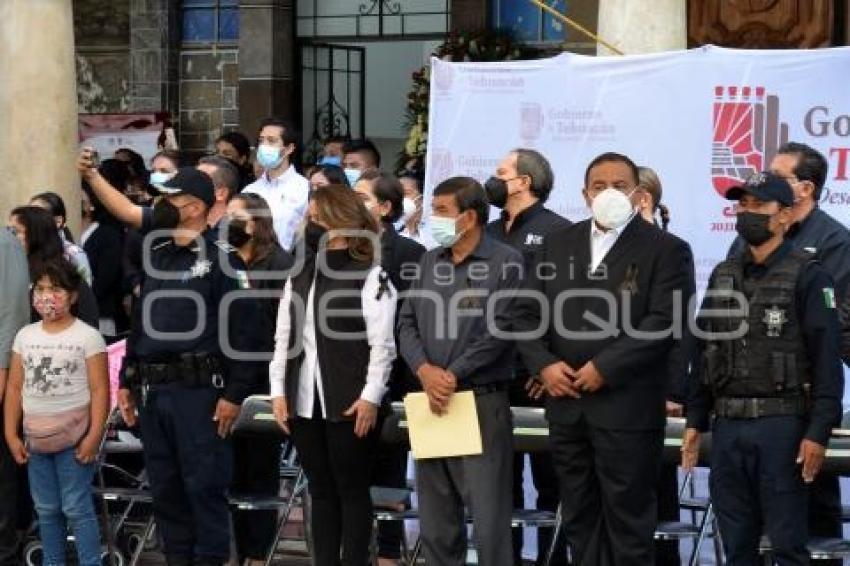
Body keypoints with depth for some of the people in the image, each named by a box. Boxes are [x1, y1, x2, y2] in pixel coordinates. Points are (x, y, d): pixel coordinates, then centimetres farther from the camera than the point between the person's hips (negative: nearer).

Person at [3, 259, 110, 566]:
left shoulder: (87, 336, -7)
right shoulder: (25, 336, 7)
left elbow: (99, 390, -9)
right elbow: (15, 388, 8)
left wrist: (94, 437, -16)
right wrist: (11, 435, 3)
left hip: (73, 438, -5)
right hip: (36, 439, 5)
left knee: (77, 508, -4)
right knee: (46, 510, 13)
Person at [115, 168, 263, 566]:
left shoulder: (221, 257, -6)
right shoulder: (156, 256, 16)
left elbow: (243, 329, -12)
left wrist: (234, 394, -16)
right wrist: (127, 381, 17)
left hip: (198, 390, -7)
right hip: (153, 390, 7)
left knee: (204, 486, -4)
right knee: (164, 488, 10)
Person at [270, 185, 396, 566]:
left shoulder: (371, 278, -5)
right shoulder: (298, 280, 15)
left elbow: (382, 345, -9)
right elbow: (283, 339, 14)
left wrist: (371, 397, -15)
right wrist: (278, 391, 6)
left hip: (350, 404, -6)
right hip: (304, 402, 6)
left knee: (352, 491, 0)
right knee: (321, 491, 10)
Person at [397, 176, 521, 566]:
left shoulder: (505, 263, -6)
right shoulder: (430, 261, 13)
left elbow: (499, 331, -13)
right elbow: (407, 323, 8)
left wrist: (452, 376, -13)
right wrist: (425, 371, -9)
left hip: (482, 402, -6)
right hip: (430, 401, 6)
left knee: (489, 519, -5)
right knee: (435, 519, 11)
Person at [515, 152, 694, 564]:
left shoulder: (666, 250, -3)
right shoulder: (559, 244, 14)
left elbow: (663, 323, -13)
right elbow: (529, 313, 11)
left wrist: (604, 368, -17)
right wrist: (543, 364, -6)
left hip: (628, 407, -5)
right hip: (566, 405, 5)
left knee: (628, 520, 1)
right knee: (579, 518, 12)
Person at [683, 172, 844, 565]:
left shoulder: (807, 276, -4)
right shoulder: (723, 276, 14)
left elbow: (826, 358, -9)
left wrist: (818, 431, -16)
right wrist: (695, 421, 12)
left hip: (781, 424, -6)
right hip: (727, 425, 6)